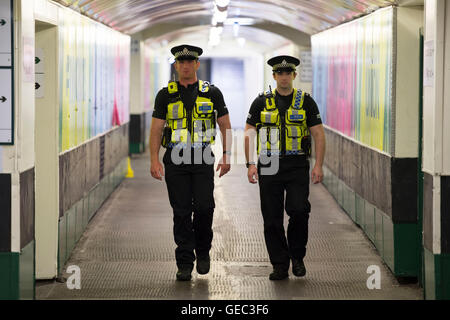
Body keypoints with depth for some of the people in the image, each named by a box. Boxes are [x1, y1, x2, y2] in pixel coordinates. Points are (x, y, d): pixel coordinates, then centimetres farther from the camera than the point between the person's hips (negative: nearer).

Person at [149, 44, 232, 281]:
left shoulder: (211, 93, 5)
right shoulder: (165, 95, 5)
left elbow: (225, 126, 9)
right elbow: (156, 129, 3)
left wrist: (226, 156, 1)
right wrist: (154, 160, -6)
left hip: (203, 159, 0)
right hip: (175, 160, 1)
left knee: (204, 208, -9)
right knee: (181, 212, 0)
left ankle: (203, 252, 16)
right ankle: (185, 264, 7)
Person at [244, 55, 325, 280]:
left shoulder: (305, 102, 5)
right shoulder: (262, 102, 7)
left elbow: (318, 134, 4)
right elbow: (249, 134, 8)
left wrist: (318, 166, -5)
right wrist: (250, 164, -2)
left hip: (297, 166, -1)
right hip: (269, 167, 1)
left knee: (299, 210, -15)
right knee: (272, 218, 1)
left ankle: (297, 256, 7)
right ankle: (280, 265, 10)